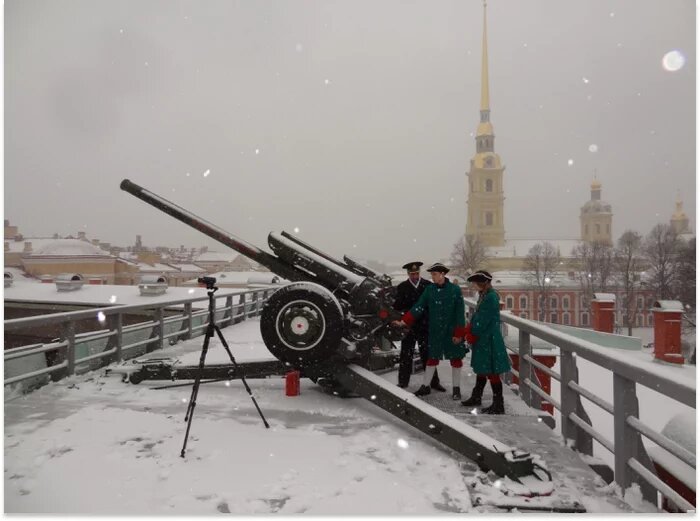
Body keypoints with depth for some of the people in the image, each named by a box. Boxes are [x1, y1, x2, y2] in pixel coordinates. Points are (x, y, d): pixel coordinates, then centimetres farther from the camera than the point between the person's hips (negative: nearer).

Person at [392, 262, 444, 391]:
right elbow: (397, 307, -1)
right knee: (406, 355, 7)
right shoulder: (402, 287, 1)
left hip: (425, 325, 0)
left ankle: (433, 382, 17)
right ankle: (403, 382, 17)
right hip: (409, 325, 0)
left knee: (427, 355, 7)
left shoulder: (428, 285, -1)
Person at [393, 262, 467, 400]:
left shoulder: (455, 289, -10)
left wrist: (458, 334, -12)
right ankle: (425, 386, 24)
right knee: (432, 358, 12)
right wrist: (403, 321, -14)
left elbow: (460, 313, -9)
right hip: (435, 331, 3)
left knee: (455, 359, 8)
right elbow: (419, 307, -4)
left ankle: (456, 388, 22)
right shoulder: (429, 289, -1)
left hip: (451, 331, -3)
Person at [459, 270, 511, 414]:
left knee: (492, 373, -3)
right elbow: (477, 316, 13)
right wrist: (469, 330, 3)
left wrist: (472, 335, -10)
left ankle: (498, 405, 6)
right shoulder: (484, 296, 10)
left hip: (489, 340, -10)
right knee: (481, 369, 20)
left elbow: (483, 321, -20)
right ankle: (476, 397, 33)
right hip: (482, 339, 10)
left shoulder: (491, 297, -20)